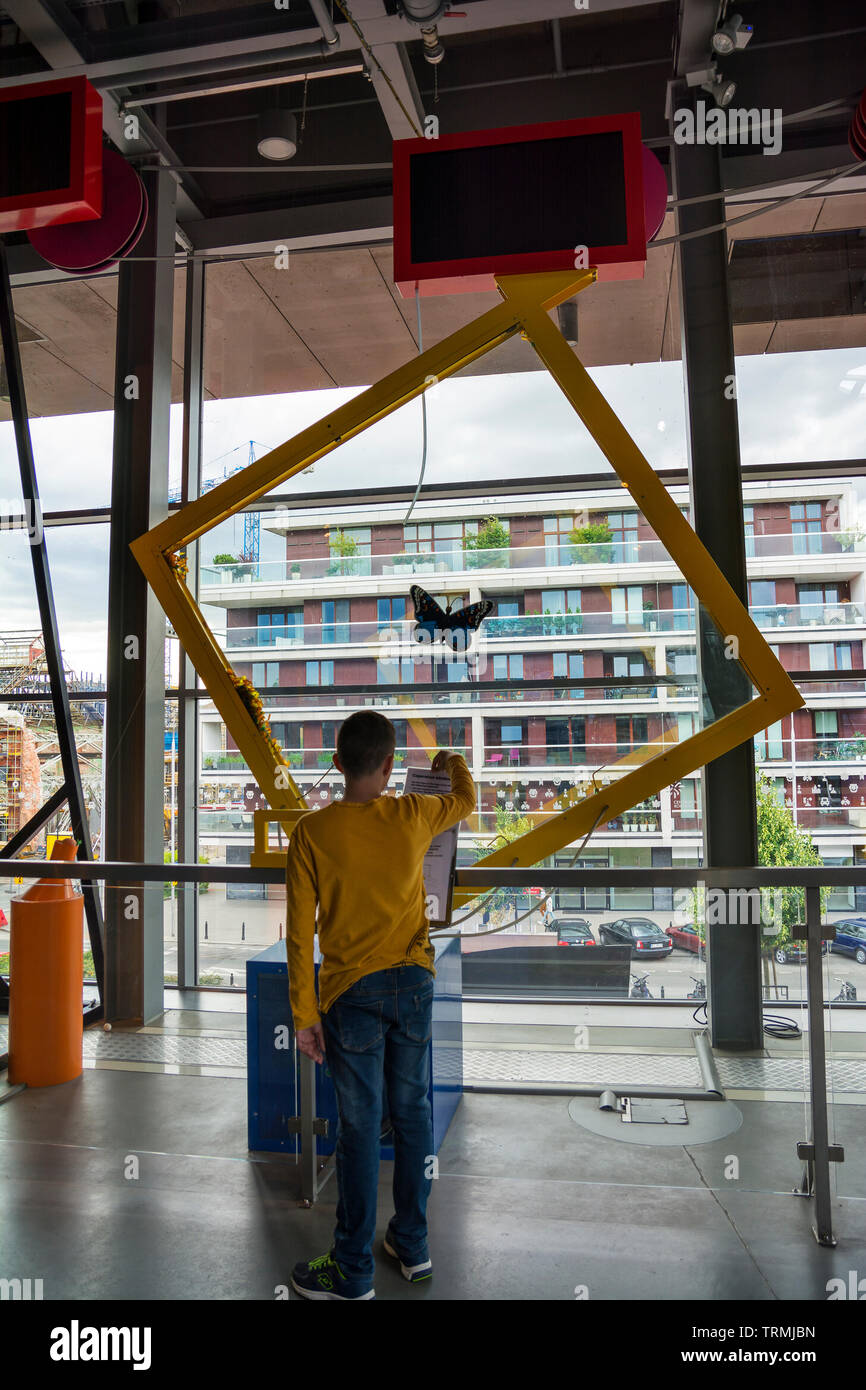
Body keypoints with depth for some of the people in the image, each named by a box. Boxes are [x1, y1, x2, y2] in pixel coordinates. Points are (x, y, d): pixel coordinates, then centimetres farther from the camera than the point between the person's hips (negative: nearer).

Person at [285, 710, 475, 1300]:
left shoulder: (311, 831, -11)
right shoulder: (413, 816, -6)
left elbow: (300, 931, -10)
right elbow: (466, 799, 17)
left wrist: (304, 1014, -3)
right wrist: (454, 763, 39)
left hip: (352, 991, -2)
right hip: (413, 984, 3)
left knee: (360, 1128, 6)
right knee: (412, 1114, 16)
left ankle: (354, 1272, 21)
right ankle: (413, 1245, 32)